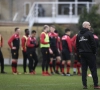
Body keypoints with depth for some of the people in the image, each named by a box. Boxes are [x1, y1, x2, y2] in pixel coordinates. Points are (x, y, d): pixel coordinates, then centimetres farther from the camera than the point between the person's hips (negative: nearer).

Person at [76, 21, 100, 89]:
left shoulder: (79, 35, 11)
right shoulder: (89, 34, -10)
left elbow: (77, 45, 12)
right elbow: (93, 44, -12)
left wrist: (79, 52, 16)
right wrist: (94, 52, -2)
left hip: (82, 54, 6)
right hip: (90, 53, -6)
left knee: (84, 70, 7)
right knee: (93, 69, -2)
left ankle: (85, 85, 3)